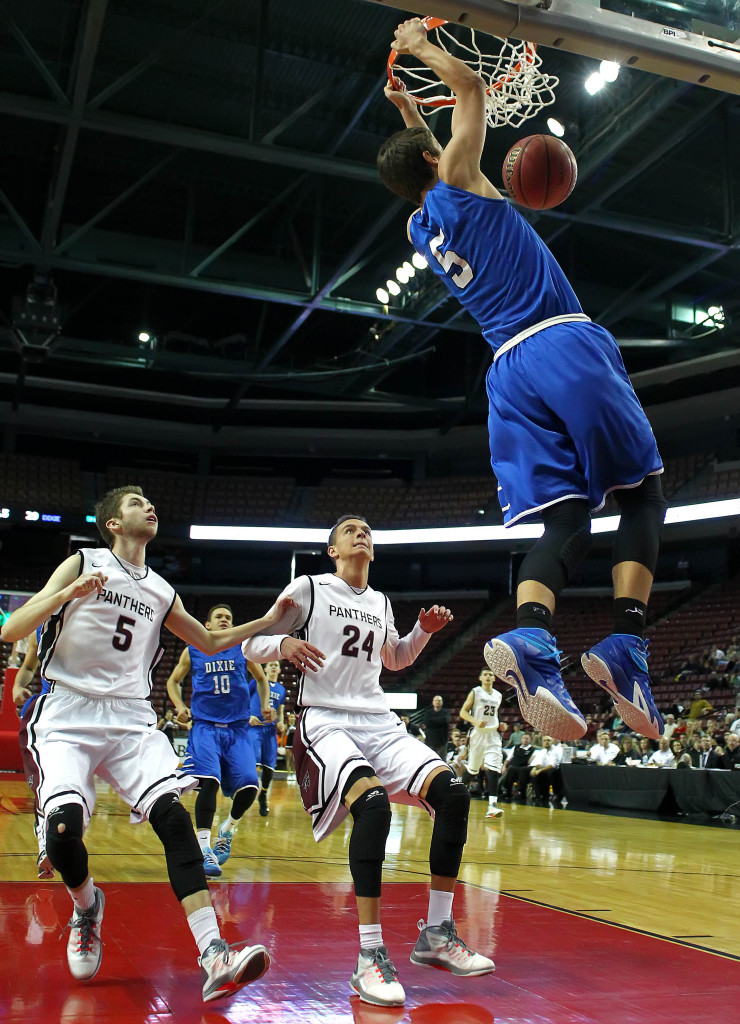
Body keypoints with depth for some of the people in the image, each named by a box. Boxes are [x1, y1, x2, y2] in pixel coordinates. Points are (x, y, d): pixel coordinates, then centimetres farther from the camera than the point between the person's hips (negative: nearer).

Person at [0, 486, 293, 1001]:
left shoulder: (160, 591, 16)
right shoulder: (82, 565, 2)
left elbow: (211, 642, 30)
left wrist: (267, 621, 20)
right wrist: (66, 594, -21)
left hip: (131, 719, 3)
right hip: (68, 715, -3)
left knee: (173, 815, -18)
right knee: (64, 827, -23)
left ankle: (215, 958, -24)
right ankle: (86, 907, 12)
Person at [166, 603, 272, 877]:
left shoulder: (243, 648, 8)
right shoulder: (192, 651, 7)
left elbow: (261, 679, 22)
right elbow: (173, 681, 20)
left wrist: (265, 704, 5)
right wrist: (180, 707, 3)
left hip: (238, 728, 2)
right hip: (205, 726, -1)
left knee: (249, 786, -12)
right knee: (209, 781, -22)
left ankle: (228, 829, 18)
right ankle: (203, 848, -15)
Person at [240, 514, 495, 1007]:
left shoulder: (381, 603, 17)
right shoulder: (308, 588, 0)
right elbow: (251, 644, 1)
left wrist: (424, 630, 14)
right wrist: (285, 644, -21)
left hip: (379, 721, 6)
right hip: (327, 721, -6)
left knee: (453, 793, -14)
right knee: (373, 803, -34)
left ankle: (437, 934, 0)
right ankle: (371, 956, -25)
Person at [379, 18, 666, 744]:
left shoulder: (418, 229, 21)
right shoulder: (457, 182, 6)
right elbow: (471, 88, 16)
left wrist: (408, 118, 49)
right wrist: (421, 47, 30)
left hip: (508, 368, 6)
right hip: (566, 343, -5)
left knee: (566, 521, 0)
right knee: (641, 493, 2)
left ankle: (529, 639, -26)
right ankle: (626, 646, -16)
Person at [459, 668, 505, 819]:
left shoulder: (498, 696, 13)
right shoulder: (475, 692, -2)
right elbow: (463, 712, -5)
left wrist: (499, 725, 8)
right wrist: (475, 721, -22)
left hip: (493, 735, 3)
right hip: (478, 733, -3)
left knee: (494, 769, -13)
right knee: (472, 769, 7)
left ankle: (492, 805, -20)